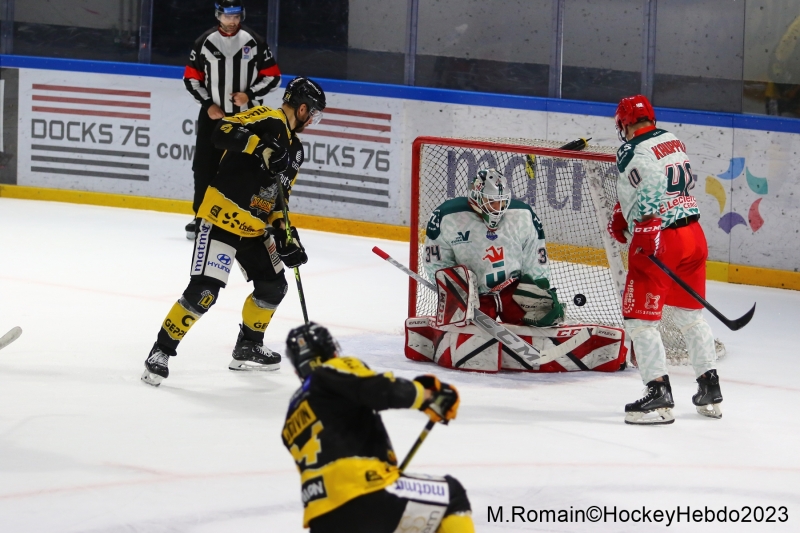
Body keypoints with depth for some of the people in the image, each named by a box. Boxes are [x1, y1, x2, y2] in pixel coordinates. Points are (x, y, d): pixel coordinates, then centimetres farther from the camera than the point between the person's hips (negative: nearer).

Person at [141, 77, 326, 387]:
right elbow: (223, 131, -27)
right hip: (221, 219, -9)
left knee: (273, 286, 15)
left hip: (254, 229, 9)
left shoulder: (294, 149, 16)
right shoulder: (268, 120, -12)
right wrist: (261, 148, -38)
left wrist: (286, 236, 11)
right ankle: (161, 352, -7)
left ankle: (247, 348, 33)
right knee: (203, 291, -16)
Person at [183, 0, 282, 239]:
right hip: (212, 115, 1)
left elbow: (273, 77, 1)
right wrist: (208, 103, -7)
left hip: (245, 115, -1)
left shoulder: (254, 42, -3)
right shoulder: (205, 42, 0)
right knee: (205, 166, 2)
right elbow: (191, 78, 6)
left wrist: (249, 94, -13)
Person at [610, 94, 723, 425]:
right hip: (692, 233, 8)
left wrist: (647, 228, -29)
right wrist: (622, 214, 25)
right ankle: (710, 390, 25)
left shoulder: (631, 152, -11)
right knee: (690, 314, 21)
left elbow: (651, 185, -27)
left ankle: (659, 394, -11)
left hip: (658, 241, -8)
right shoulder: (673, 141, 14)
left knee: (639, 317, -2)